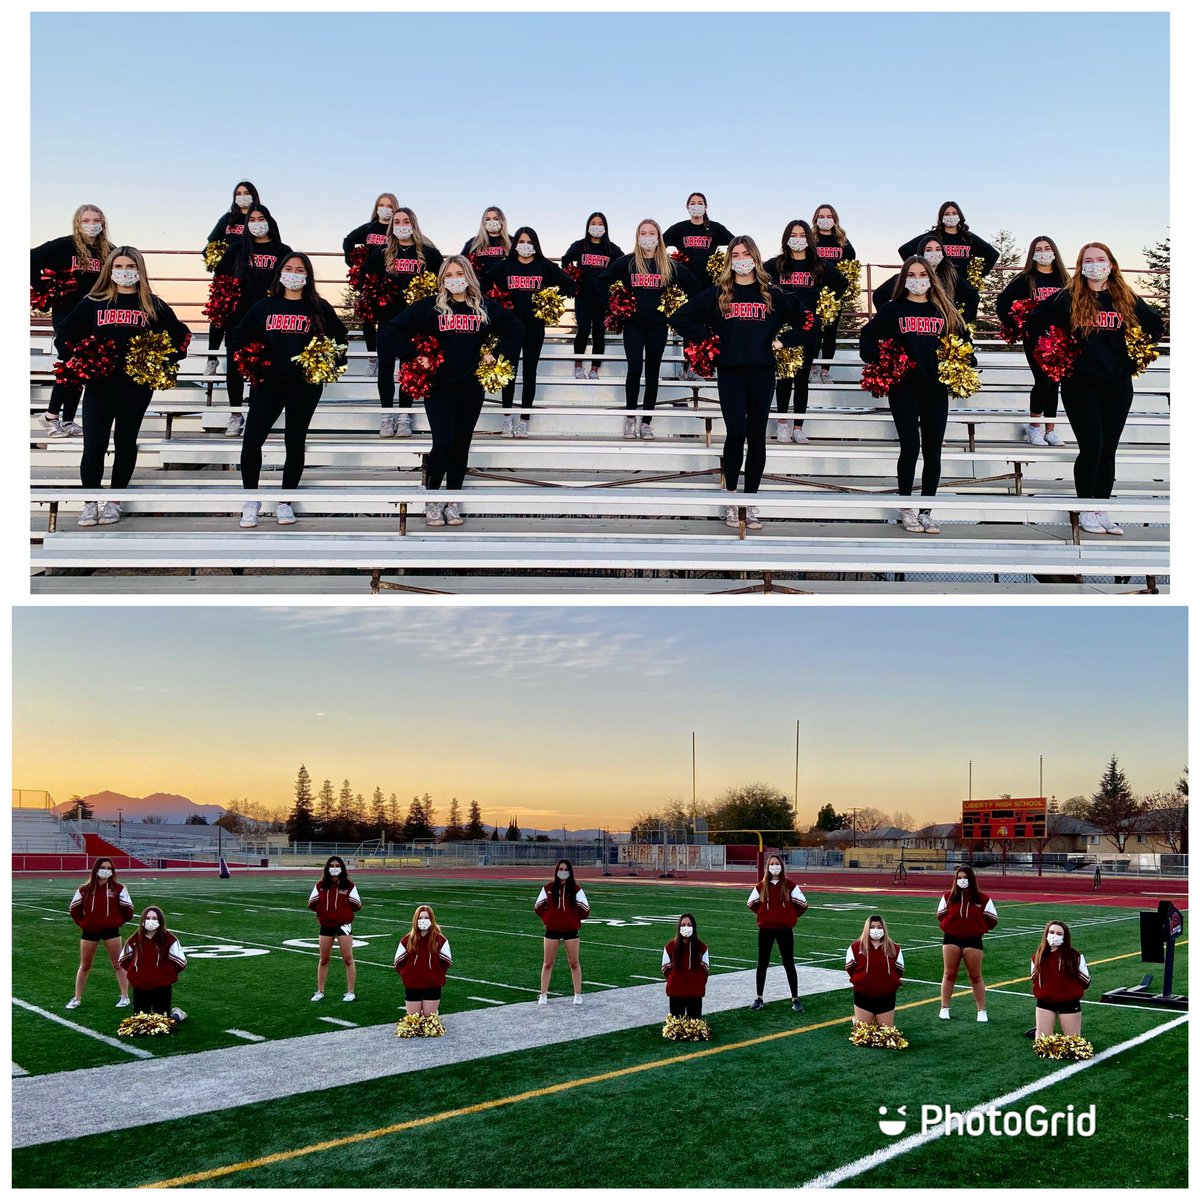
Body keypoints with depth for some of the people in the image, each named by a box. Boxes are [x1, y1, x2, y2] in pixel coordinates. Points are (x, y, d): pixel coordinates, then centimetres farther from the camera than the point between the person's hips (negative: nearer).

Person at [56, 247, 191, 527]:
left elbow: (181, 334, 11)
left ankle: (114, 502, 16)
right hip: (99, 381, 0)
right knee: (93, 444, -5)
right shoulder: (93, 302, 8)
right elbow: (66, 330, 14)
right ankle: (90, 502, 6)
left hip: (137, 383, 0)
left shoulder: (154, 306, 7)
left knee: (126, 442, 6)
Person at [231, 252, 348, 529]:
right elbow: (240, 336, 17)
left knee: (295, 442, 5)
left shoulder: (319, 308, 6)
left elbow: (339, 337, 15)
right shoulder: (264, 306, 9)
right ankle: (251, 501, 6)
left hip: (305, 385, -1)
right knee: (251, 440, -9)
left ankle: (284, 502, 17)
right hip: (267, 382, 1)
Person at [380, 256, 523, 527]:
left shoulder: (485, 307, 6)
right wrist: (414, 356, -7)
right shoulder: (430, 306, -1)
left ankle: (453, 500, 19)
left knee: (461, 445, 7)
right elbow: (391, 330, -1)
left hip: (471, 387, 3)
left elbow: (514, 329, 19)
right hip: (439, 386, -3)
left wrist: (497, 354, 8)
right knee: (443, 443, -12)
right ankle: (432, 500, 5)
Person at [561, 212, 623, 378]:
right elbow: (566, 262, 18)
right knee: (583, 330, -11)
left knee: (599, 332, 3)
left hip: (603, 297, 1)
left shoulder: (612, 249, 7)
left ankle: (594, 370, 9)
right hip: (583, 295, -1)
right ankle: (578, 365, 5)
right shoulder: (578, 246, 7)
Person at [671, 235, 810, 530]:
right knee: (736, 433, -14)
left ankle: (751, 502, 10)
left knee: (756, 437, 3)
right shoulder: (717, 293, 6)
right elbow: (680, 318, 7)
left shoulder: (772, 294, 8)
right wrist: (707, 338, 0)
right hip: (730, 372, -2)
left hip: (762, 372, 2)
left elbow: (805, 319, 14)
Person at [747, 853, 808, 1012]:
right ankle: (759, 998, 18)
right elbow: (751, 903, 15)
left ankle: (795, 999, 8)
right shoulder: (762, 886, 0)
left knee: (789, 964, 1)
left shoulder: (789, 885, -6)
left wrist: (792, 916, 4)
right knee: (762, 964, 8)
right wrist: (763, 914, 8)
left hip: (785, 930, -2)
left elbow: (803, 904, 1)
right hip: (765, 929, 2)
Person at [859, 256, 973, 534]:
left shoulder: (944, 311, 14)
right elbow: (867, 336, 6)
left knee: (933, 450, 1)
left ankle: (926, 512, 9)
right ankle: (906, 509, 5)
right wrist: (878, 361, -8)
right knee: (910, 446, -9)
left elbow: (963, 340, 21)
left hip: (936, 388, 3)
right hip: (904, 387, -3)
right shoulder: (893, 309, 7)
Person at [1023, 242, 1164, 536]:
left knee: (1108, 450, 6)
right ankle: (1086, 511, 6)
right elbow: (1033, 322, 2)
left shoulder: (1128, 300, 7)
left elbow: (1155, 323, 19)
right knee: (1092, 448, -7)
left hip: (1118, 385, 3)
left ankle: (1102, 509, 15)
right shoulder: (1068, 298, -1)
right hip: (1080, 384, -3)